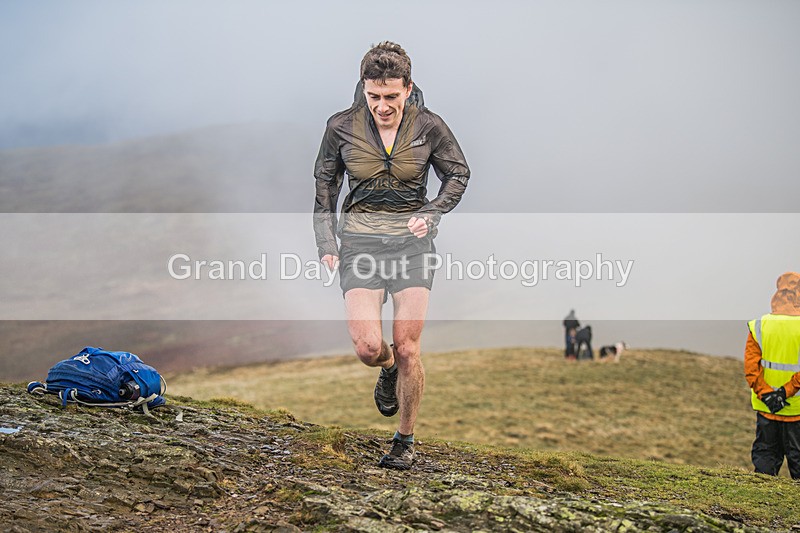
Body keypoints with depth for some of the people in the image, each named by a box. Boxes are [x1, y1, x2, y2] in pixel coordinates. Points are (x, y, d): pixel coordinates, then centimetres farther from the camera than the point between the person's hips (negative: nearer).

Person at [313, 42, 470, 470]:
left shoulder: (429, 126, -5)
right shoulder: (342, 127, -3)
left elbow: (458, 174, 10)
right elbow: (325, 185, 10)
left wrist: (430, 213, -6)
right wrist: (326, 242, 3)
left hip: (411, 241, 0)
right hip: (360, 239, 1)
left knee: (406, 347, -5)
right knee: (367, 347, -13)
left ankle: (405, 440, 14)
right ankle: (389, 370, 26)